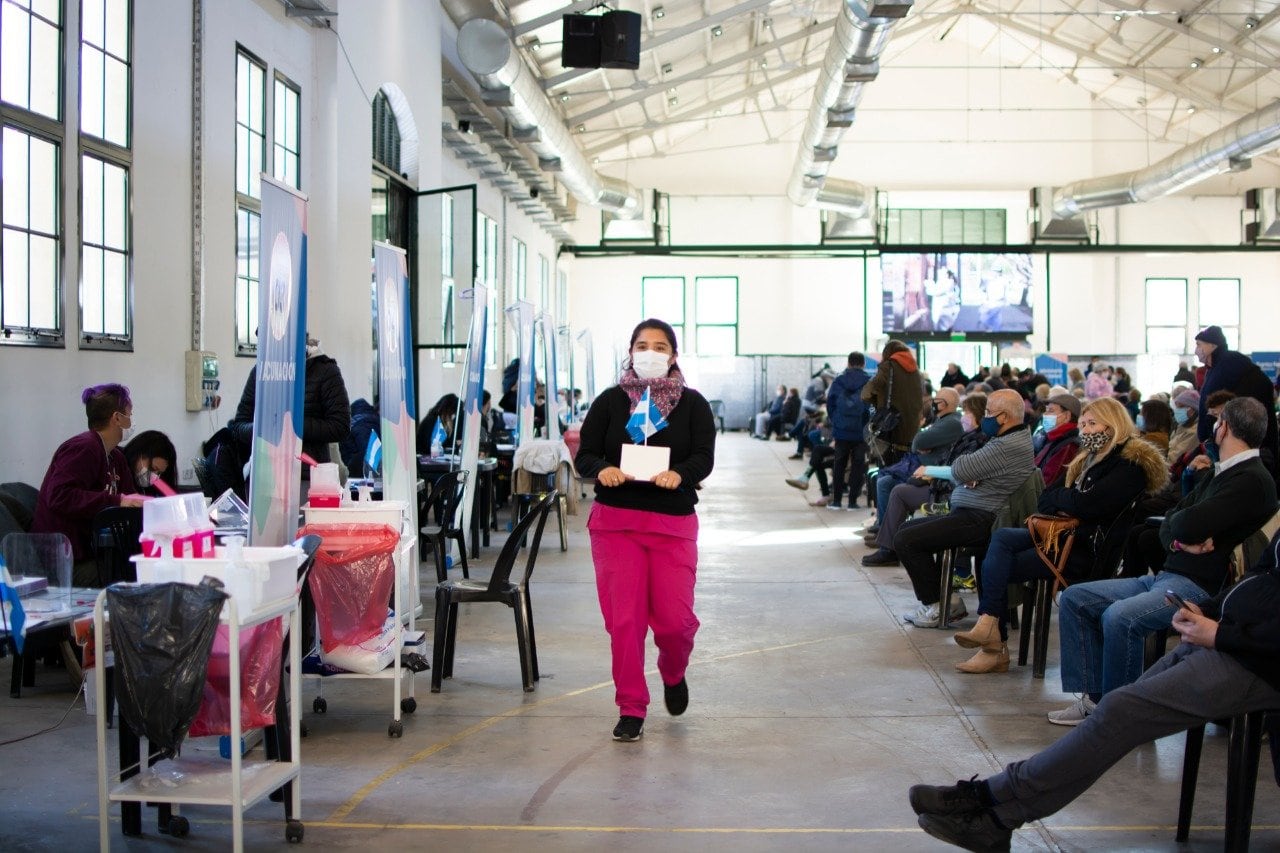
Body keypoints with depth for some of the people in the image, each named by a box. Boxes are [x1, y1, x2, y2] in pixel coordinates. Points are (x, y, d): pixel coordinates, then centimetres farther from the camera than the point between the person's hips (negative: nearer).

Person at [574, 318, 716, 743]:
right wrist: (602, 469, -19)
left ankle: (673, 675, 32)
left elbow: (704, 457, -4)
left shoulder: (692, 404, 7)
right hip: (615, 521, 0)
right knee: (623, 619, -3)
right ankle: (631, 709, 10)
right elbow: (584, 454, 4)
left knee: (674, 619, -3)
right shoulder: (610, 401, 8)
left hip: (674, 523, 0)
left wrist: (679, 474, -26)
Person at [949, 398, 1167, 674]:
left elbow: (1086, 504, -21)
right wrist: (1066, 504, -6)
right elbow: (1043, 501, 16)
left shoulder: (1131, 464, -8)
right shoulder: (1087, 460, 21)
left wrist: (1059, 498, 0)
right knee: (1001, 537, -18)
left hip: (1090, 549, -8)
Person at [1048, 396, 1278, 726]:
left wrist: (1178, 524, 0)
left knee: (1119, 616, -33)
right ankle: (1093, 696, 0)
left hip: (1201, 587, -11)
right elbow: (1168, 527, 14)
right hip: (1165, 576, 11)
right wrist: (1181, 541, -10)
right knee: (1074, 599, 5)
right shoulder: (1219, 475, 20)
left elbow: (1189, 525, -25)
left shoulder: (1252, 481, -13)